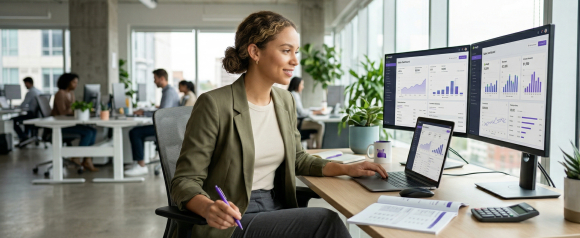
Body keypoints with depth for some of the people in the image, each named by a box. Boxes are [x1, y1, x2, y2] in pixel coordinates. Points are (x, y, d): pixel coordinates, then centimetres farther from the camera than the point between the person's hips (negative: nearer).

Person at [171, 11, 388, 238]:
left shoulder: (285, 100, 7)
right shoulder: (214, 104, -14)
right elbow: (185, 181, -12)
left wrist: (346, 168, 6)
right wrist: (208, 208, -34)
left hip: (277, 209, 6)